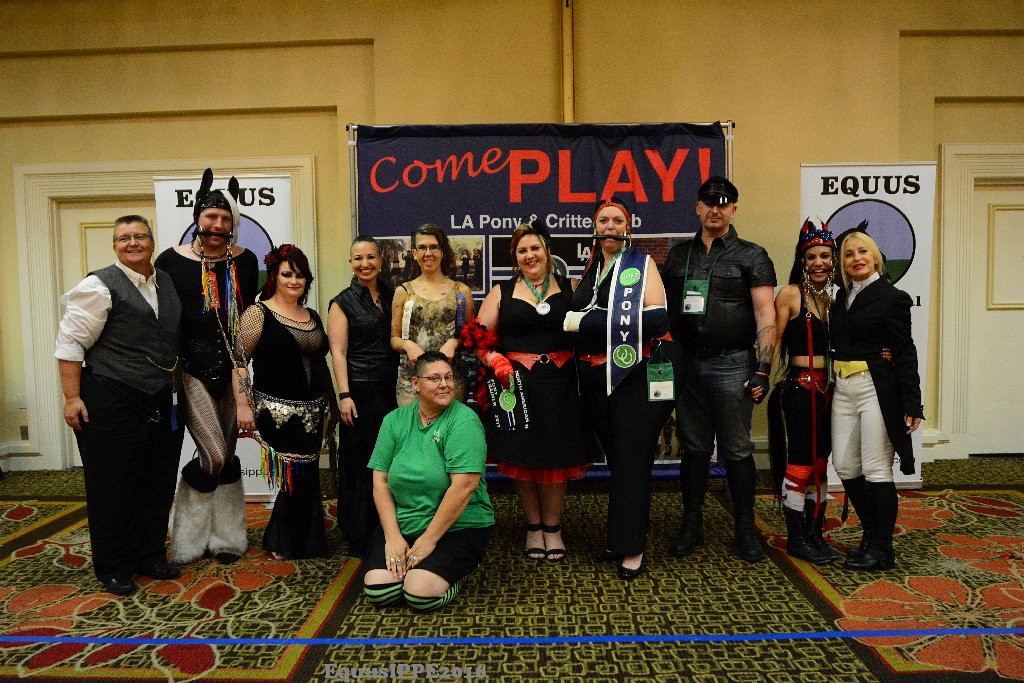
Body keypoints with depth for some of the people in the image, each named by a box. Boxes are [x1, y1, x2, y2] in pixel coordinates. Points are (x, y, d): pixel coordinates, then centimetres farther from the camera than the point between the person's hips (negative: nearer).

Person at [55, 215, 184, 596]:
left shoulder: (167, 284, 12)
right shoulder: (101, 285, -7)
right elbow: (71, 342, -10)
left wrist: (174, 386, 19)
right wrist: (72, 398, -14)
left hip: (161, 405, 6)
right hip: (111, 404, -6)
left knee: (158, 485, 13)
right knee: (113, 486, 4)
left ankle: (151, 557, 29)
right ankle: (113, 569, 19)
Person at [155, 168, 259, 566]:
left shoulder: (245, 261, 5)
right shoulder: (172, 260, -3)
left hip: (232, 369, 3)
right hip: (192, 369, -3)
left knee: (228, 454, 10)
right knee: (214, 457, -9)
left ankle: (225, 537, 26)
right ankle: (189, 537, 17)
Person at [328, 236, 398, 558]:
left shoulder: (393, 295, 13)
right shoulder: (342, 303, 0)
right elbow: (338, 352, -5)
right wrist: (344, 395, -14)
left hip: (393, 388, 4)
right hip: (361, 390, -4)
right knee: (361, 462, 1)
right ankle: (359, 540, 13)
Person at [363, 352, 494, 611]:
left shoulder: (464, 422, -12)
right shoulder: (395, 420, 4)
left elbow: (463, 486, -20)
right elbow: (380, 480, 1)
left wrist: (429, 540, -17)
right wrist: (392, 537, -9)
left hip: (457, 527, -4)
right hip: (400, 524, 4)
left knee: (421, 594, -22)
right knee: (377, 591, -15)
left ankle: (460, 567, 7)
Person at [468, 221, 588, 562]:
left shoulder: (570, 288, 10)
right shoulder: (502, 292, 9)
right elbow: (481, 337, 7)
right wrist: (496, 361, -11)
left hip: (559, 385, 0)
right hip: (515, 384, 0)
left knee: (556, 456, 4)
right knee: (521, 457, 5)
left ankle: (552, 527, 23)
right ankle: (533, 527, 23)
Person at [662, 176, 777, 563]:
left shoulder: (751, 256, 2)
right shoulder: (679, 255, 13)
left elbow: (766, 316, -4)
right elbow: (662, 308, 15)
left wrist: (763, 368, -13)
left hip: (732, 364, -3)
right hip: (687, 364, 3)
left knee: (737, 451, 3)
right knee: (693, 448, 10)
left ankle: (745, 529, 18)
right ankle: (691, 526, 22)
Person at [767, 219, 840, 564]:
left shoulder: (830, 299, 12)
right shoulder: (790, 294, -7)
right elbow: (774, 341, -11)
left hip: (826, 389, 7)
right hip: (799, 388, -7)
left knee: (820, 464, 13)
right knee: (799, 464, -2)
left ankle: (815, 534, 24)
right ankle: (796, 539, 11)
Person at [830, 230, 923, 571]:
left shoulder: (892, 298, -6)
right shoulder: (842, 296, 13)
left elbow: (905, 354, -9)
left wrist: (912, 404, -12)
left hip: (877, 390, -6)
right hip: (843, 389, 7)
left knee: (875, 468, -1)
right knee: (845, 466, 8)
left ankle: (881, 550, 12)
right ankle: (872, 534, 27)